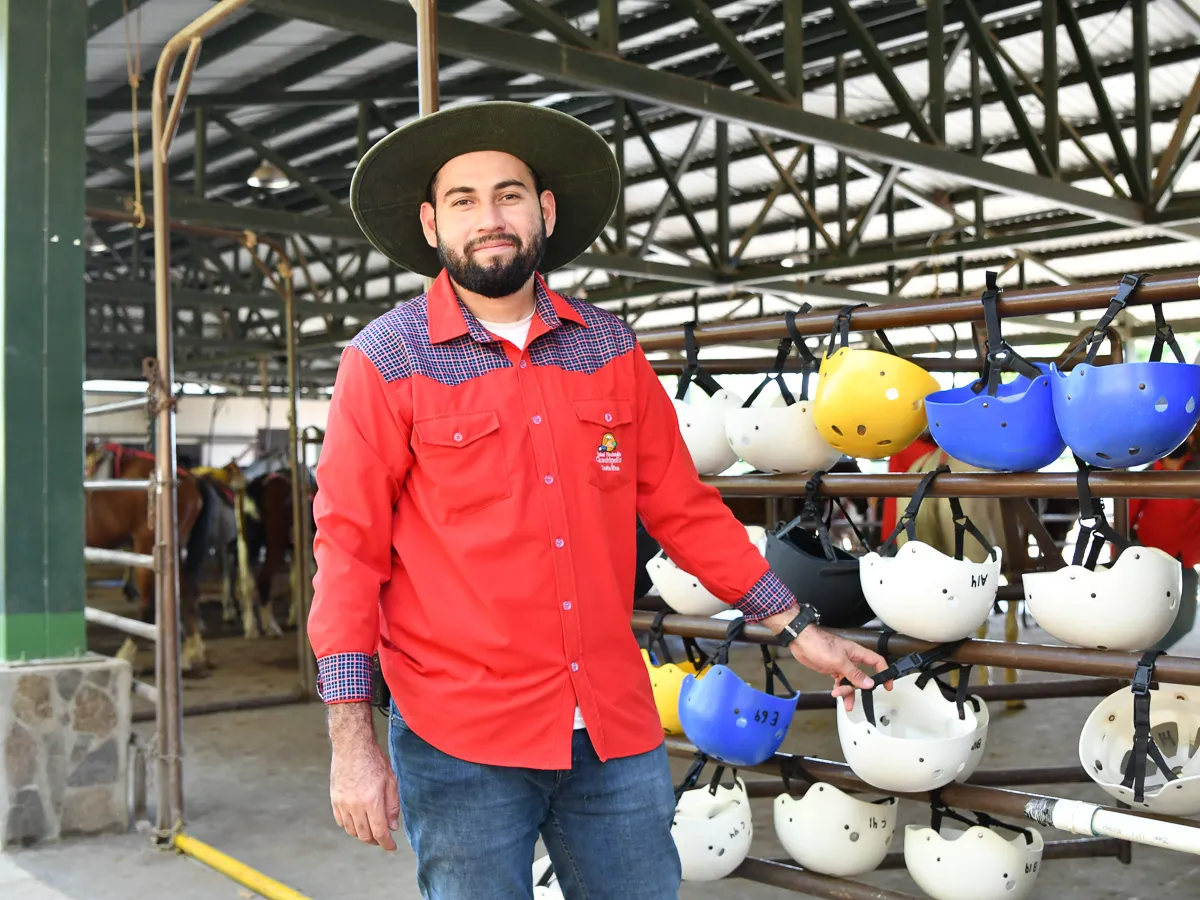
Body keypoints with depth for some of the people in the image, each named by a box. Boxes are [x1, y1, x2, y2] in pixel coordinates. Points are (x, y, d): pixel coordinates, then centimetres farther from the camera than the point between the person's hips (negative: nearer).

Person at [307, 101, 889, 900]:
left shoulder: (610, 348, 6)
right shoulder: (386, 362, -4)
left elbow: (683, 507, 11)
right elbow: (349, 551, -6)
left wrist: (797, 628, 12)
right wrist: (351, 740, -9)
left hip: (617, 732, 3)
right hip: (461, 743, -3)